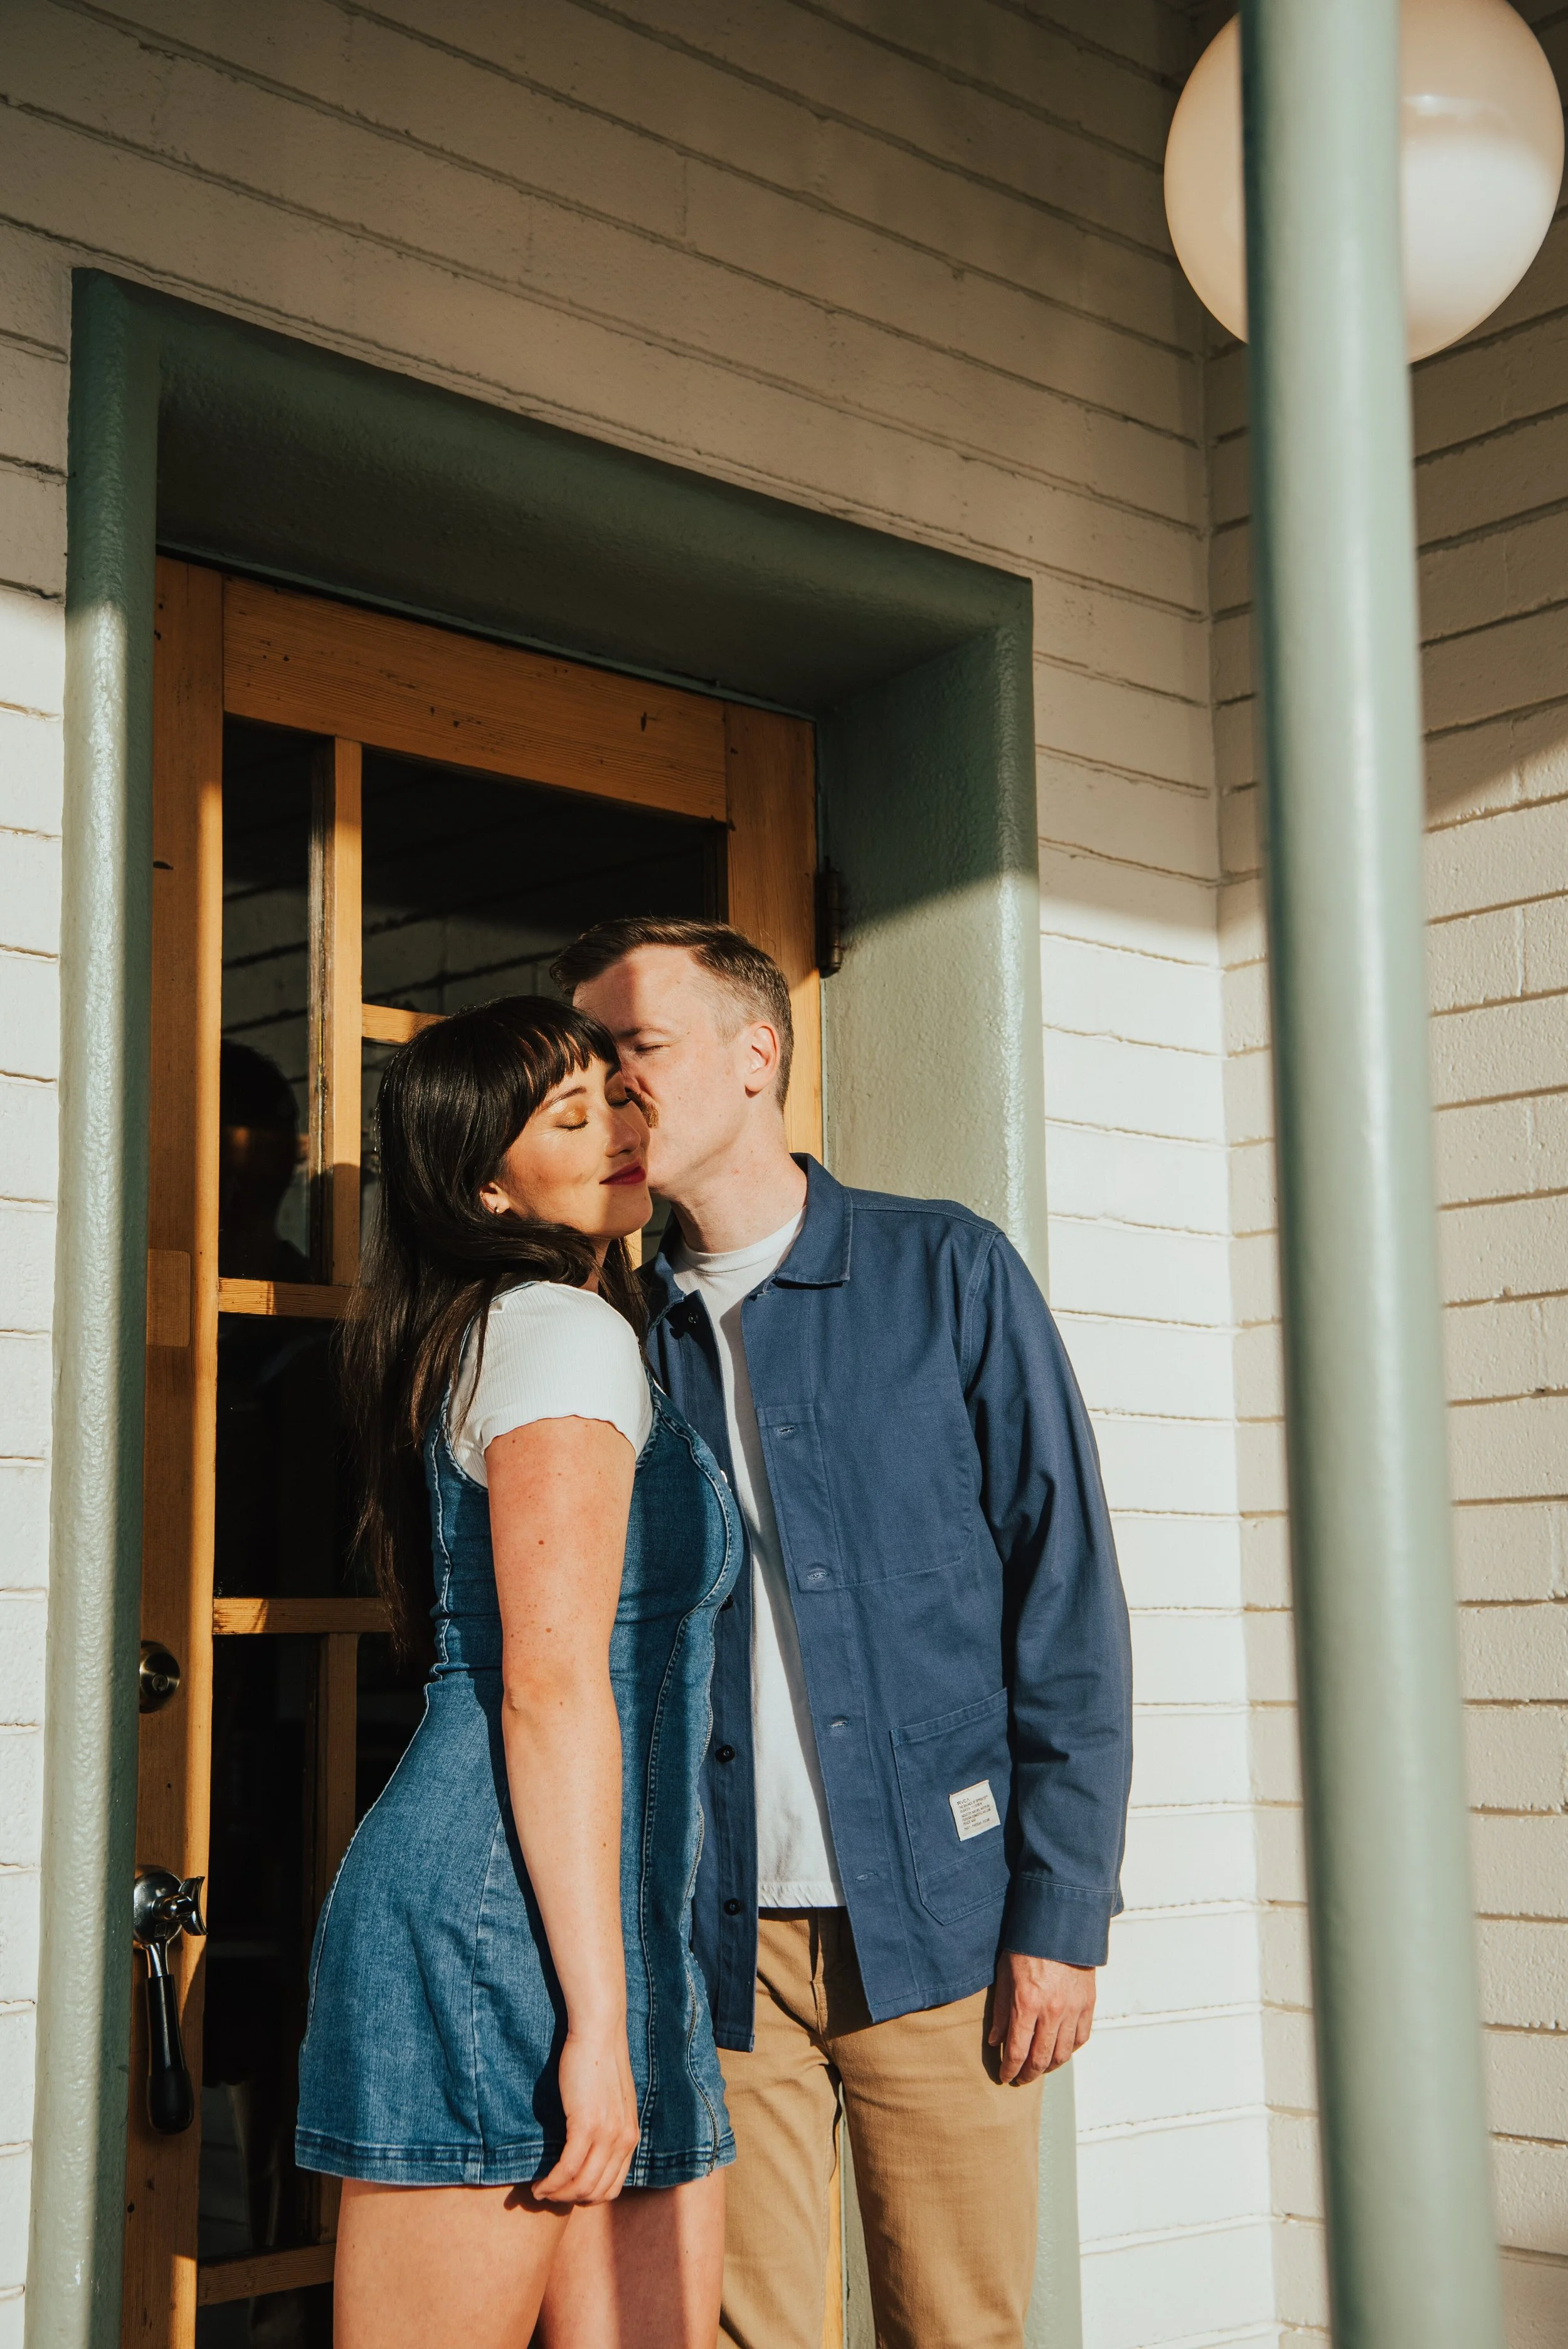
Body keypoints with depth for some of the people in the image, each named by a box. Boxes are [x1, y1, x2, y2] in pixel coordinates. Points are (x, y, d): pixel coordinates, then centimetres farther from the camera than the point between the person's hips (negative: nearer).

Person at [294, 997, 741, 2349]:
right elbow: (550, 1687, -17)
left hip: (620, 1942, 9)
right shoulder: (569, 1335, -8)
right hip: (506, 1937, -9)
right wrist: (595, 2021, -19)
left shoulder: (497, 1335, 22)